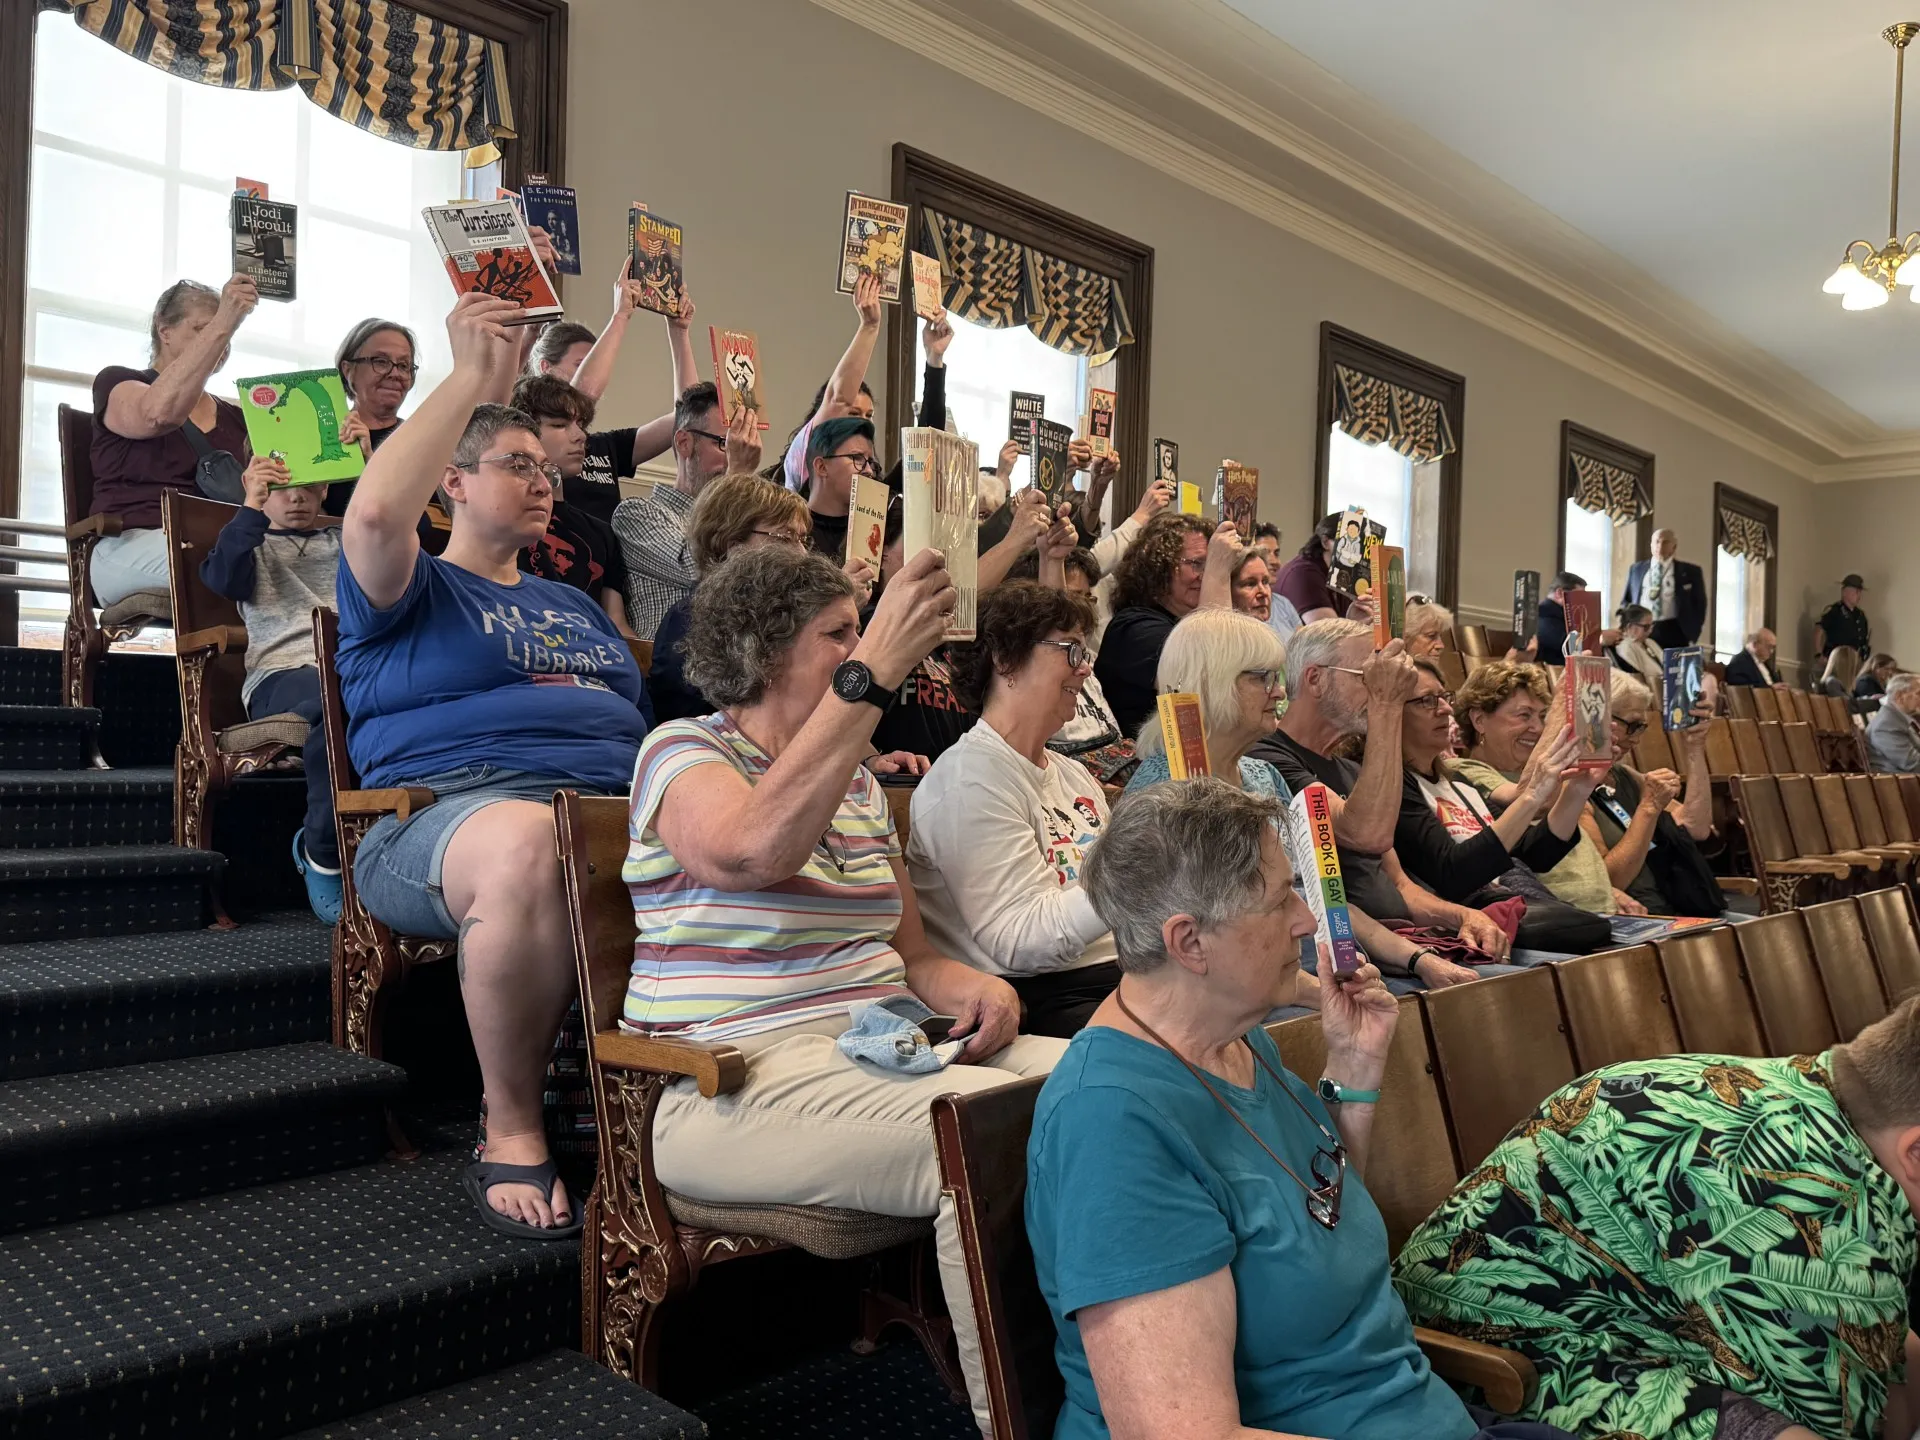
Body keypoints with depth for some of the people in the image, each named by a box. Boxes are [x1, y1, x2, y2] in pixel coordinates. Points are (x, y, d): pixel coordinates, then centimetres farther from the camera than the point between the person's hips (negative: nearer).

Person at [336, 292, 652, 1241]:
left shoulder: (575, 606, 33)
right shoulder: (417, 590, 15)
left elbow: (634, 717, 29)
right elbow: (375, 513, -8)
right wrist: (473, 378, -3)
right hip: (452, 812, -4)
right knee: (530, 846, -43)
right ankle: (509, 1129, -23)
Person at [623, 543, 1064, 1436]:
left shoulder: (858, 779, 19)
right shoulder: (683, 753, -2)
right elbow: (757, 849, -28)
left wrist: (973, 987, -1)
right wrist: (871, 675, -29)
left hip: (881, 1050, 7)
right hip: (736, 1083, -7)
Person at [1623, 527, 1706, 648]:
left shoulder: (1690, 571, 6)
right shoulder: (1636, 569, 13)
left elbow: (1699, 603, 7)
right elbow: (1626, 600, 17)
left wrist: (1692, 634, -1)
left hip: (1674, 633, -2)